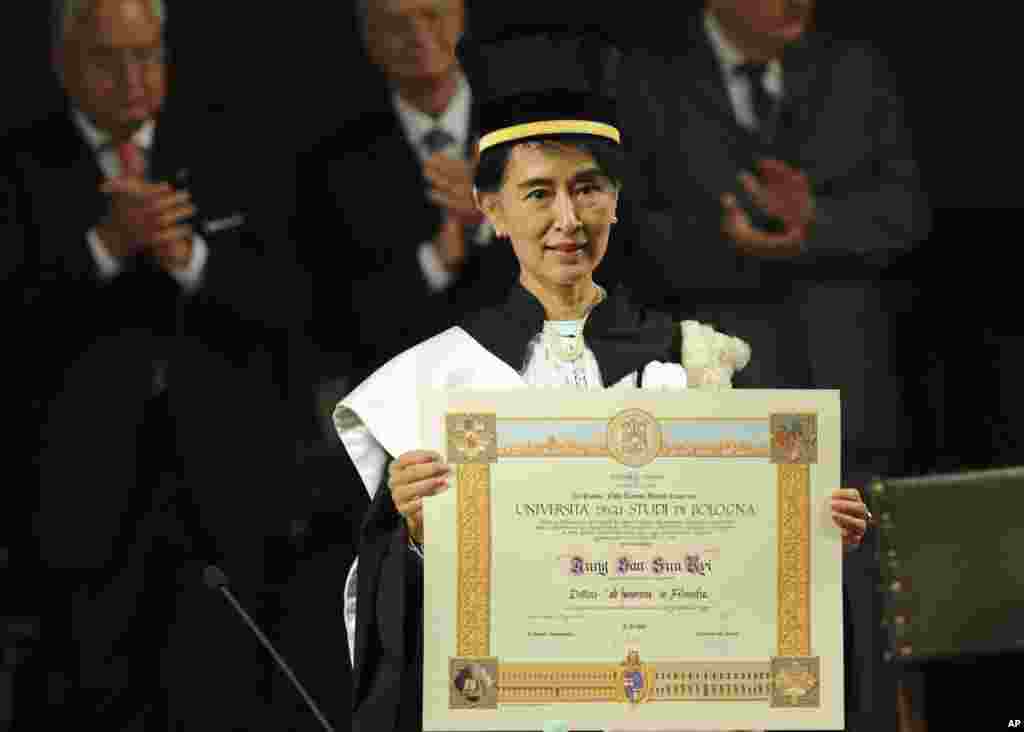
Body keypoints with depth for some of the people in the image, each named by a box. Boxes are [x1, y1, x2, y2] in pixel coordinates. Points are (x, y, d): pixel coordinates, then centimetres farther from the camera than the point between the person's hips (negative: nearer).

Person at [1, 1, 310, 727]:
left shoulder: (222, 148, 7)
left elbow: (283, 300, 0)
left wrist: (188, 256, -19)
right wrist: (106, 245, -25)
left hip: (222, 491, 2)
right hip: (91, 495, -1)